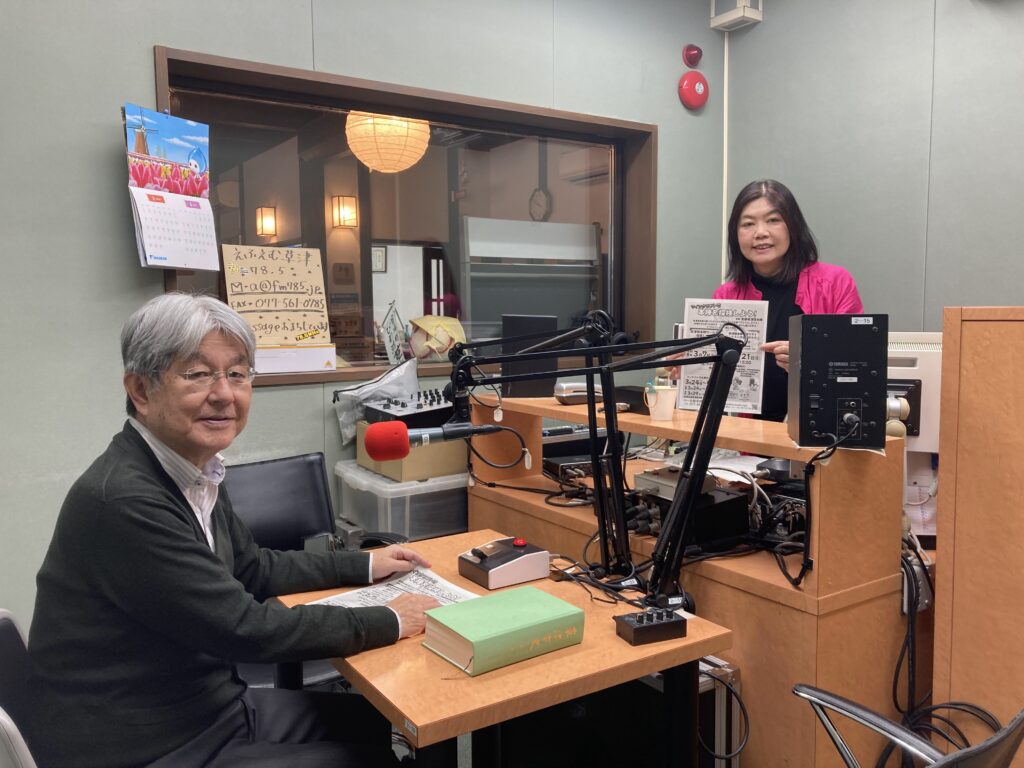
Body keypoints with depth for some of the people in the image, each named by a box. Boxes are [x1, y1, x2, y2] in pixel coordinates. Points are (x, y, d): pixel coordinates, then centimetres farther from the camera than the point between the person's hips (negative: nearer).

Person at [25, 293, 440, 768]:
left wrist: (364, 566, 13)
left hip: (207, 705, 8)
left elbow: (252, 570, 15)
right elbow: (247, 628, -26)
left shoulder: (191, 470, 0)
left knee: (382, 723, 13)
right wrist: (390, 621, -17)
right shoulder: (123, 499, -28)